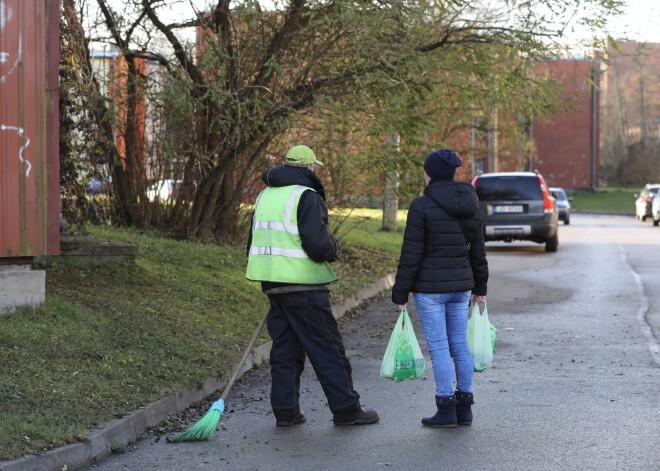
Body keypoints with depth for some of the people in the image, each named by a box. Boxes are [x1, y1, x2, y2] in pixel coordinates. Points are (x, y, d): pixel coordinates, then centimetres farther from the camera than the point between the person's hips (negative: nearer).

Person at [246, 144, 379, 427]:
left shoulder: (265, 195, 14)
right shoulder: (307, 197, -11)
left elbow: (254, 243, 19)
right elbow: (317, 245, -20)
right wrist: (334, 249, 0)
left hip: (272, 285, 8)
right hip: (303, 285, -8)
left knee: (284, 348, 12)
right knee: (327, 348, -1)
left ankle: (285, 411, 12)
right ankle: (345, 409, 3)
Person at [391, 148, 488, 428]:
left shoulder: (422, 206, -13)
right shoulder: (470, 204, 6)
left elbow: (411, 254, -13)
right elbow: (477, 250, 12)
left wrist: (400, 293, -7)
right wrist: (480, 287, 21)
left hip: (430, 286, -6)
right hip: (461, 285, 6)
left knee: (438, 347, -1)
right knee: (460, 345, 12)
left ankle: (446, 410, 2)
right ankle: (464, 407, 16)